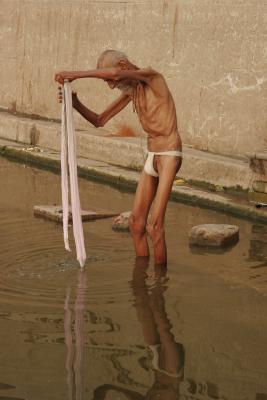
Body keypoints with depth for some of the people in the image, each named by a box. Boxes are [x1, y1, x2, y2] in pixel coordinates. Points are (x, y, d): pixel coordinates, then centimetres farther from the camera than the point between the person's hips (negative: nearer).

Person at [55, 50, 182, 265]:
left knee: (155, 226, -14)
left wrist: (76, 74, -27)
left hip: (170, 156, -9)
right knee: (136, 224, 5)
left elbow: (115, 73, -30)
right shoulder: (131, 90, 13)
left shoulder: (152, 76, -11)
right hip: (152, 157, 9)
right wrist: (76, 103, -4)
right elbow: (99, 121, 14)